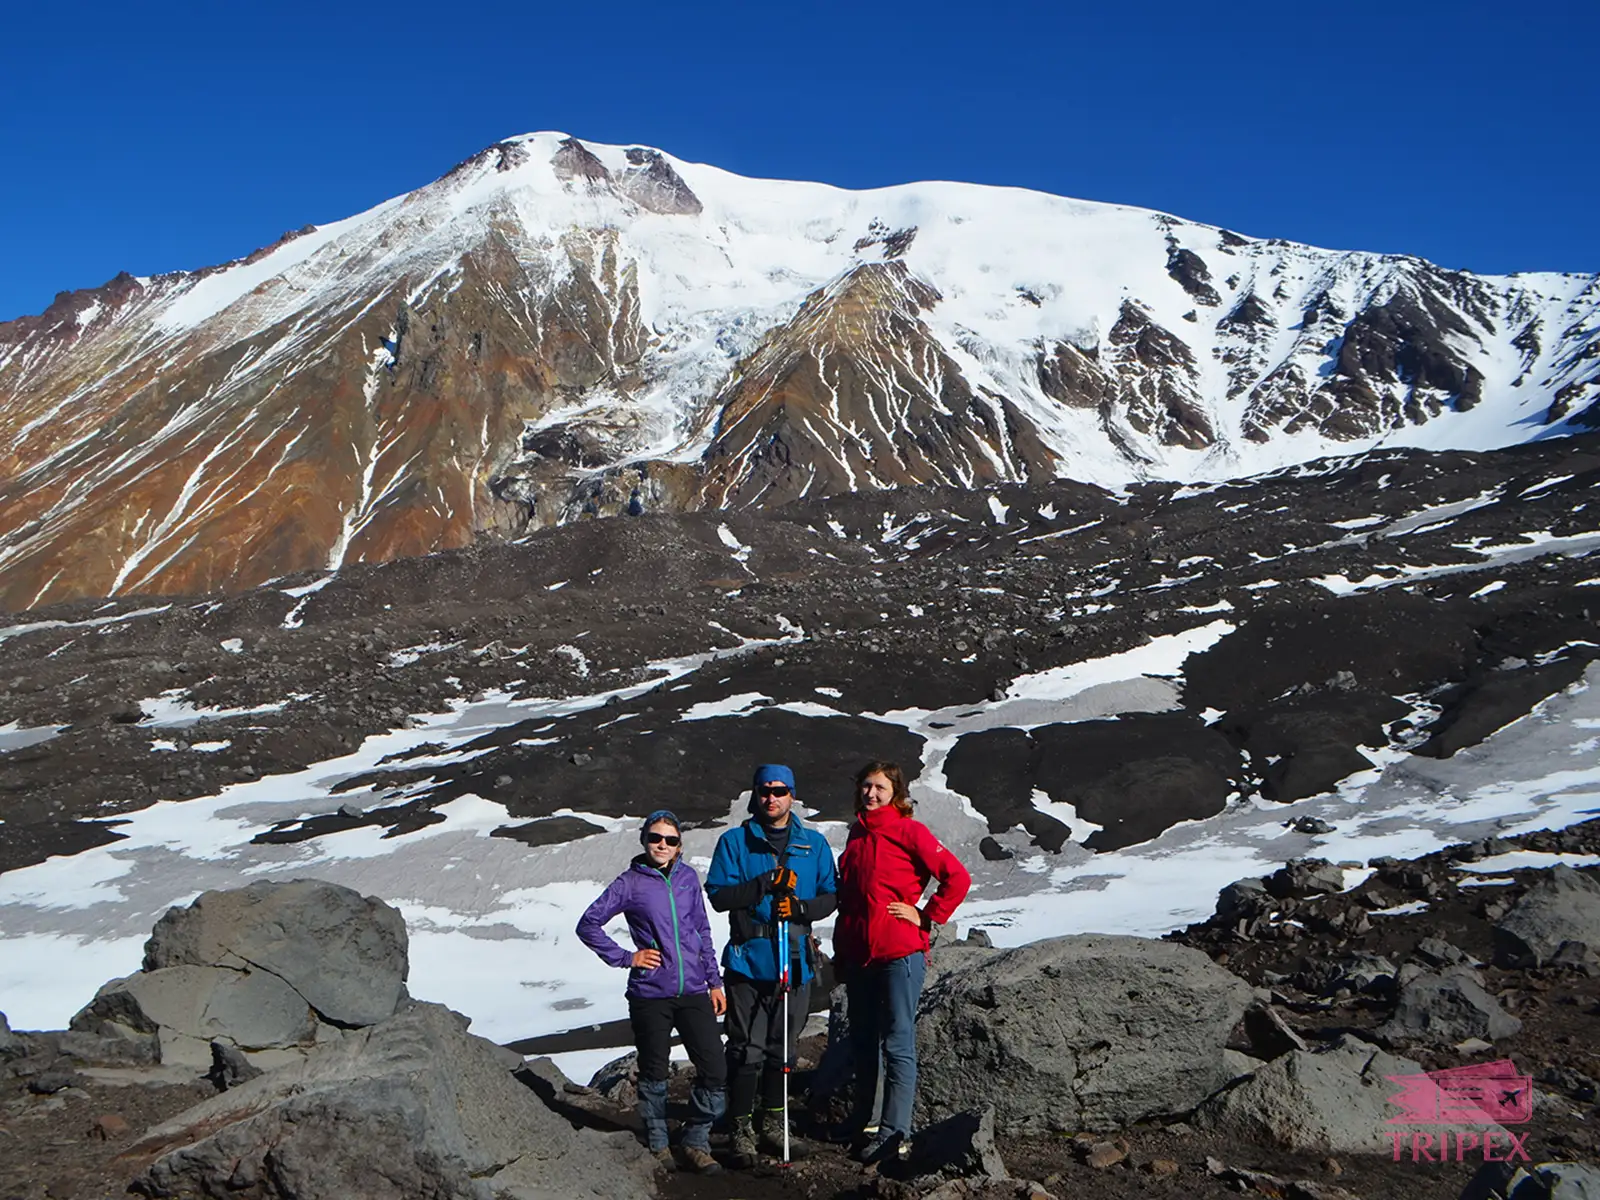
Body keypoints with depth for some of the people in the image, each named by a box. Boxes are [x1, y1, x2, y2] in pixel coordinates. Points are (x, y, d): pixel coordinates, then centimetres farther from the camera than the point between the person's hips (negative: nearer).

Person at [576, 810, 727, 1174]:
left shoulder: (688, 877, 7)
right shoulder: (631, 883, -3)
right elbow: (588, 925, 1)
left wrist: (714, 982, 13)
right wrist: (626, 957, -4)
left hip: (693, 991, 3)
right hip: (650, 995, -3)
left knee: (715, 1072, -2)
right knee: (654, 1074, 9)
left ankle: (696, 1142, 17)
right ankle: (658, 1146, 28)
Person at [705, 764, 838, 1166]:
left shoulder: (815, 844, 8)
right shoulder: (735, 842, 0)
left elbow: (829, 896, 7)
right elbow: (718, 895, -8)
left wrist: (801, 906, -13)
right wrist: (765, 883, -19)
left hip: (795, 962, 3)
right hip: (749, 960, -3)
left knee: (781, 1049, 14)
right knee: (747, 1050, -3)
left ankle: (773, 1126, 27)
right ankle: (742, 1132, 9)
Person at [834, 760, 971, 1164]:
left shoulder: (908, 830, -7)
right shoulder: (856, 834, 13)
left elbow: (957, 877, -12)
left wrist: (926, 918, -10)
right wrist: (840, 953, 19)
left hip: (898, 953, -7)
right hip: (857, 955, 7)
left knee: (897, 1043, -3)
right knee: (862, 1041, 17)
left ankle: (894, 1130, 2)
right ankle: (862, 1118, 30)